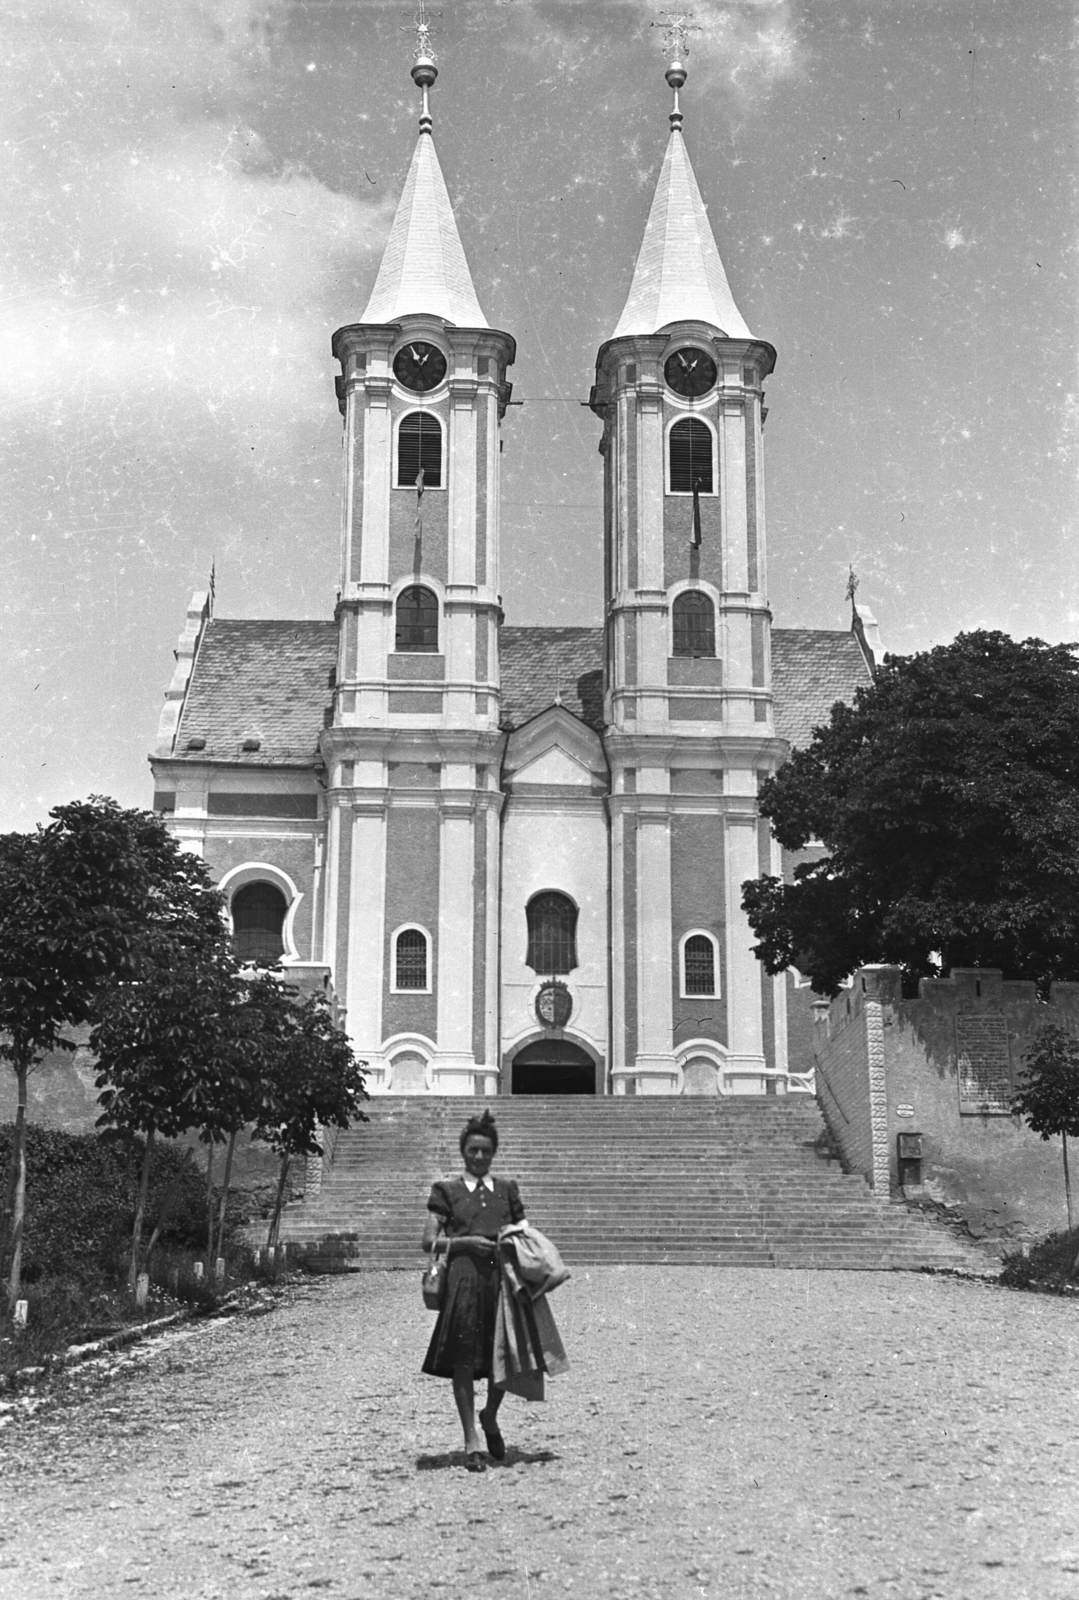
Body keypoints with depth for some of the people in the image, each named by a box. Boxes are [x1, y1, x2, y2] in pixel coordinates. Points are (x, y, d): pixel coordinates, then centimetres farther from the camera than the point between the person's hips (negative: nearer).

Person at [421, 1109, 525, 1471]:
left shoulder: (507, 1188, 15)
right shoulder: (447, 1190, 7)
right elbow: (429, 1241, 3)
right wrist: (467, 1242, -10)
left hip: (503, 1277, 2)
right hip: (463, 1277, -2)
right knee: (464, 1360, -2)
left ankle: (490, 1417, 29)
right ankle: (471, 1441, 10)